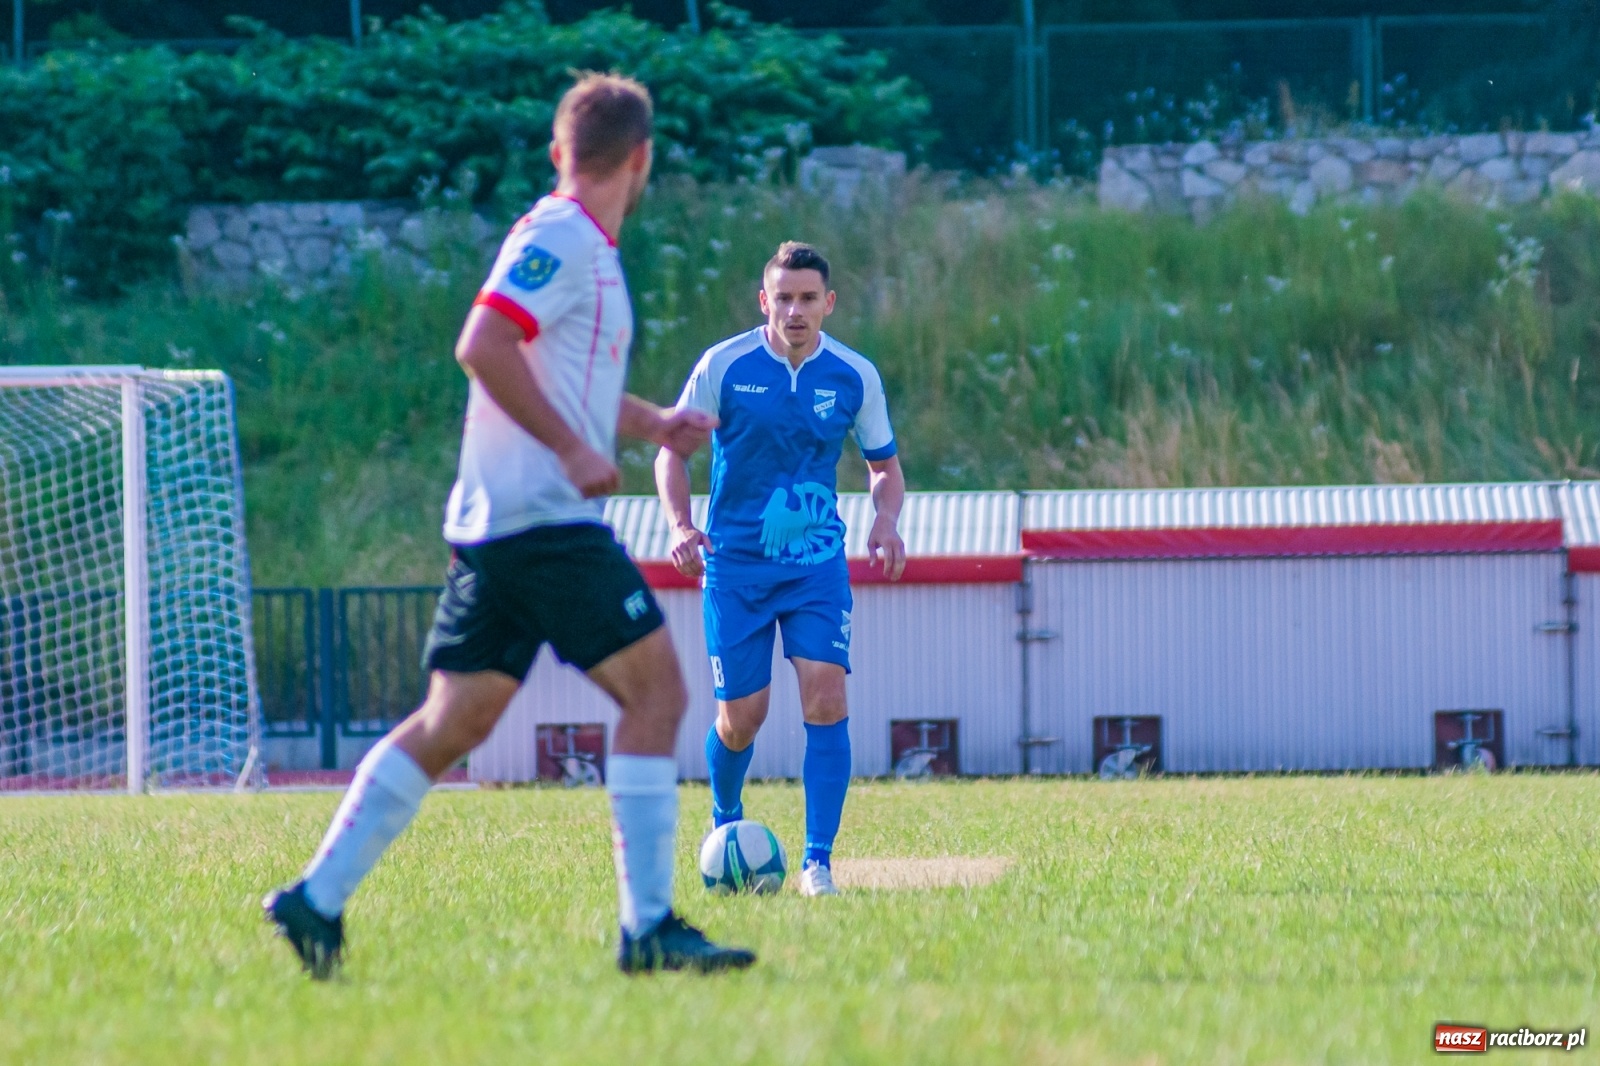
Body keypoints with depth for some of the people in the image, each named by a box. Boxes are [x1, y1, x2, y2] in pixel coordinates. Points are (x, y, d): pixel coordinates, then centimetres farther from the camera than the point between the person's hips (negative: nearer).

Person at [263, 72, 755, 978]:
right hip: (547, 520, -10)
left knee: (452, 724, 9)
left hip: (494, 528, 10)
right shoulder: (562, 239, -10)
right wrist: (574, 449, -21)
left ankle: (318, 898, 6)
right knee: (656, 691, -6)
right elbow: (483, 345, -23)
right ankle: (648, 928, -8)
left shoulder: (583, 248, 19)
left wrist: (654, 424, 21)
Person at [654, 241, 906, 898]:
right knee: (741, 716, 2)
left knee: (825, 696, -16)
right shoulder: (723, 366, -7)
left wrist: (886, 519, -10)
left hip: (817, 561, 1)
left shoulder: (854, 377, -2)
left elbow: (885, 466, 11)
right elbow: (673, 449, 2)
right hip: (735, 563, -1)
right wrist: (680, 525, -15)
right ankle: (725, 826, 34)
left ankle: (818, 861, -13)